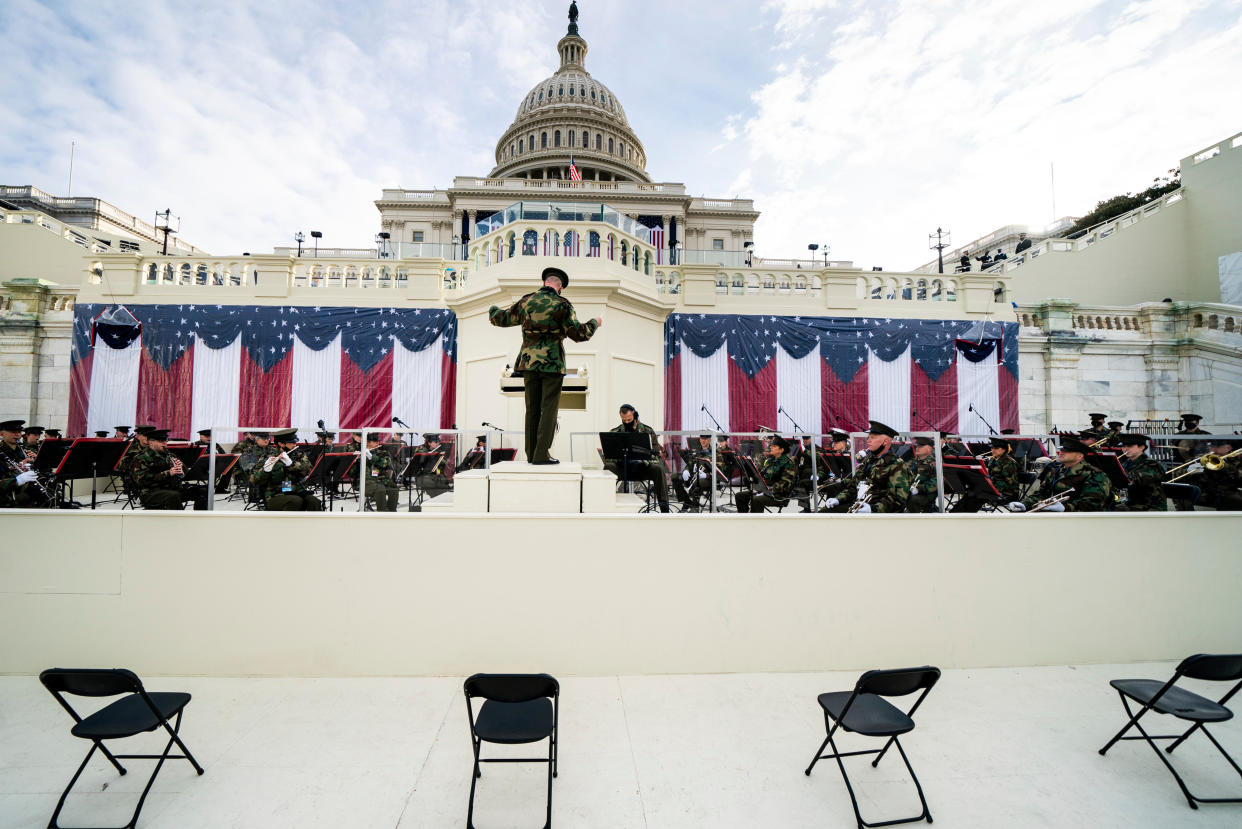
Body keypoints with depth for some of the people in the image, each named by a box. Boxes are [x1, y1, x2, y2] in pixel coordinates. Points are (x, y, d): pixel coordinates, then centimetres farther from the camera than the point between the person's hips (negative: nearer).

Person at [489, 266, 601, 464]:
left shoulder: (526, 302, 7)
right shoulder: (562, 305, -5)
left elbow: (502, 319, 18)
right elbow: (578, 333, -7)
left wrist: (493, 310, 40)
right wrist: (594, 323, 11)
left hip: (529, 363, 4)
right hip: (552, 364, -4)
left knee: (532, 409, 10)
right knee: (549, 409, -1)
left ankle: (531, 454, 14)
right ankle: (541, 454, -4)